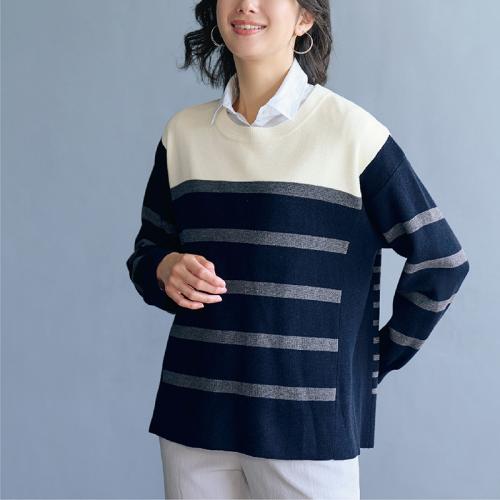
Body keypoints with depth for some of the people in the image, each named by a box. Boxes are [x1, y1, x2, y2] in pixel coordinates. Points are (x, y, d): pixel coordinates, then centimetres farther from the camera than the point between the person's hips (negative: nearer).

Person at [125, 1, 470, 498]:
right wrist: (166, 270, -6)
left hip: (307, 419, -4)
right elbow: (146, 250, 16)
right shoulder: (184, 132, 7)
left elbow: (440, 261, 0)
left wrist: (378, 360, 1)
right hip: (192, 415, 4)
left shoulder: (351, 131, -6)